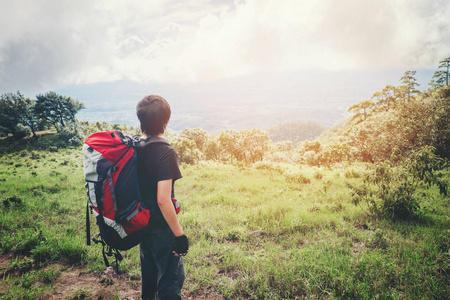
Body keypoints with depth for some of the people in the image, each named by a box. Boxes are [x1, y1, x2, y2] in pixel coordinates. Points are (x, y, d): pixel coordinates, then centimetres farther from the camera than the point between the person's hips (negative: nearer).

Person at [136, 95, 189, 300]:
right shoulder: (165, 153, -24)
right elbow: (163, 200, -29)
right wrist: (179, 236, -20)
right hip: (161, 229, -8)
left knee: (149, 274, 29)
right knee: (171, 281, 9)